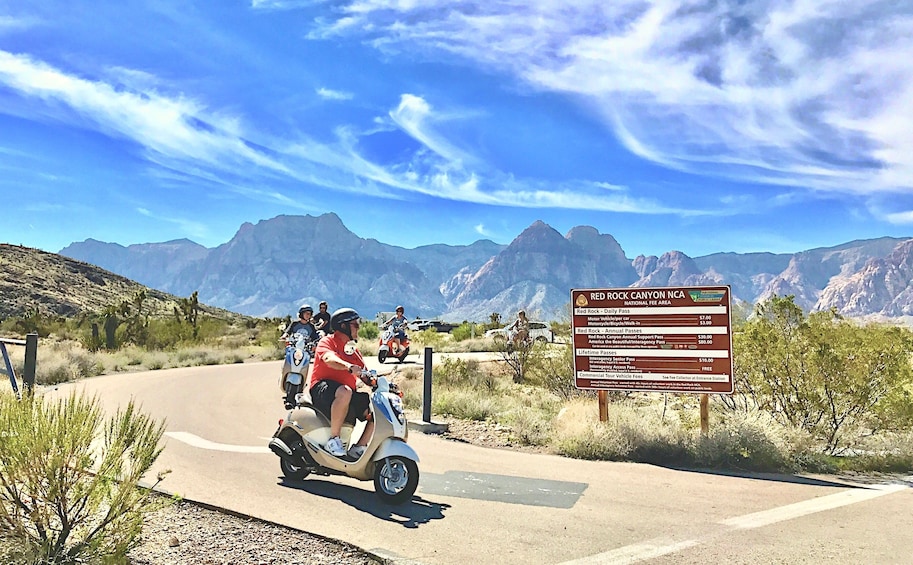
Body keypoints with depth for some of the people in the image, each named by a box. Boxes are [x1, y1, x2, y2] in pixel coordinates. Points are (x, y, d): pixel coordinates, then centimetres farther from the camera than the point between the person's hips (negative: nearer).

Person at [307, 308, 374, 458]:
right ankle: (333, 439, -28)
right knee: (344, 392, -40)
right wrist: (349, 366, -43)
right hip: (322, 388, -7)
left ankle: (359, 448, -1)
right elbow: (329, 359, -24)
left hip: (348, 392, 8)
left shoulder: (353, 350, 21)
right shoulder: (327, 341, 0)